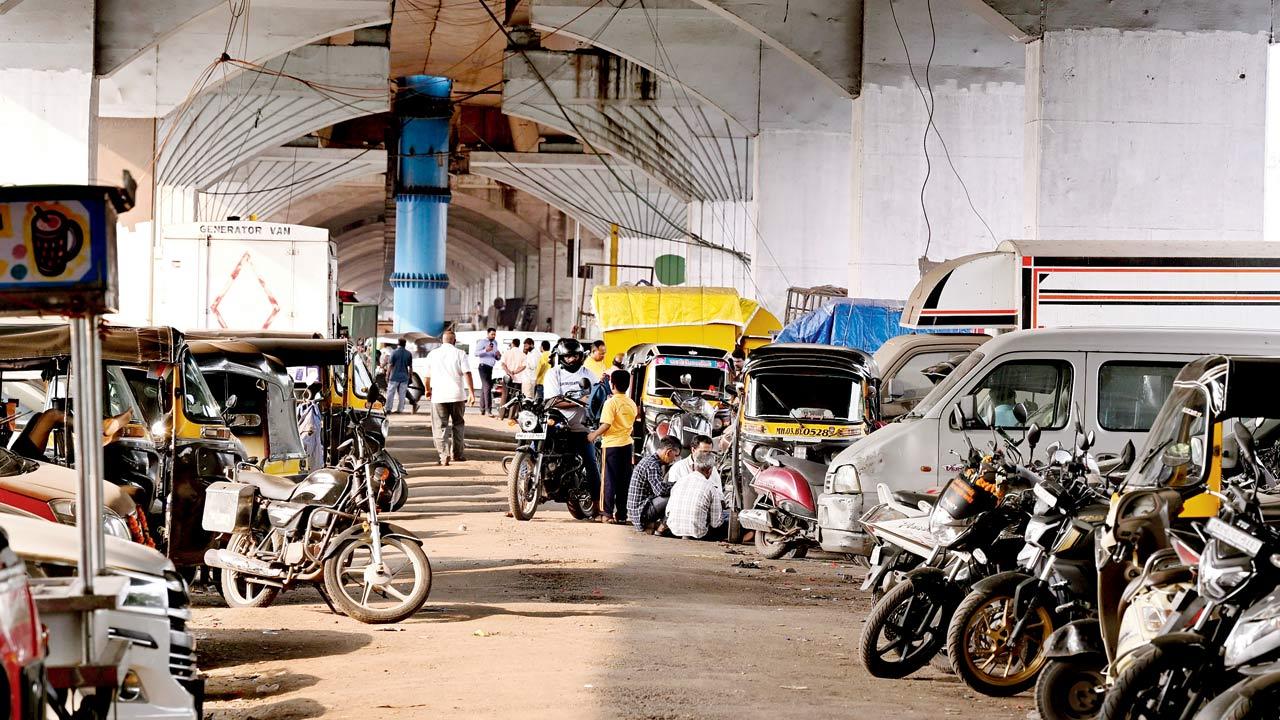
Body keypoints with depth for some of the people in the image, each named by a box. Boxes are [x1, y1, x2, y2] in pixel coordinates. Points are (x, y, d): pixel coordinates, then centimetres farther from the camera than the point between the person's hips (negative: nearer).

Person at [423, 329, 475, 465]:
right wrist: (471, 392, -6)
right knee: (458, 424, 16)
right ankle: (458, 453, 19)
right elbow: (467, 374, -7)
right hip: (457, 395, 0)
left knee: (440, 427, 0)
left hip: (438, 396, 0)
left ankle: (443, 455, -13)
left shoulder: (432, 354, 8)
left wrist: (427, 390, 30)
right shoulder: (459, 354, 2)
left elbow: (427, 376, 13)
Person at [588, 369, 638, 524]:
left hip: (612, 444, -6)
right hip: (627, 443, 6)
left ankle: (608, 513, -2)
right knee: (625, 481, 8)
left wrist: (594, 435, -6)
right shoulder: (632, 404, 8)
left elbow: (606, 424, -19)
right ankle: (622, 514, 10)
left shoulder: (611, 402, -12)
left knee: (610, 480, -1)